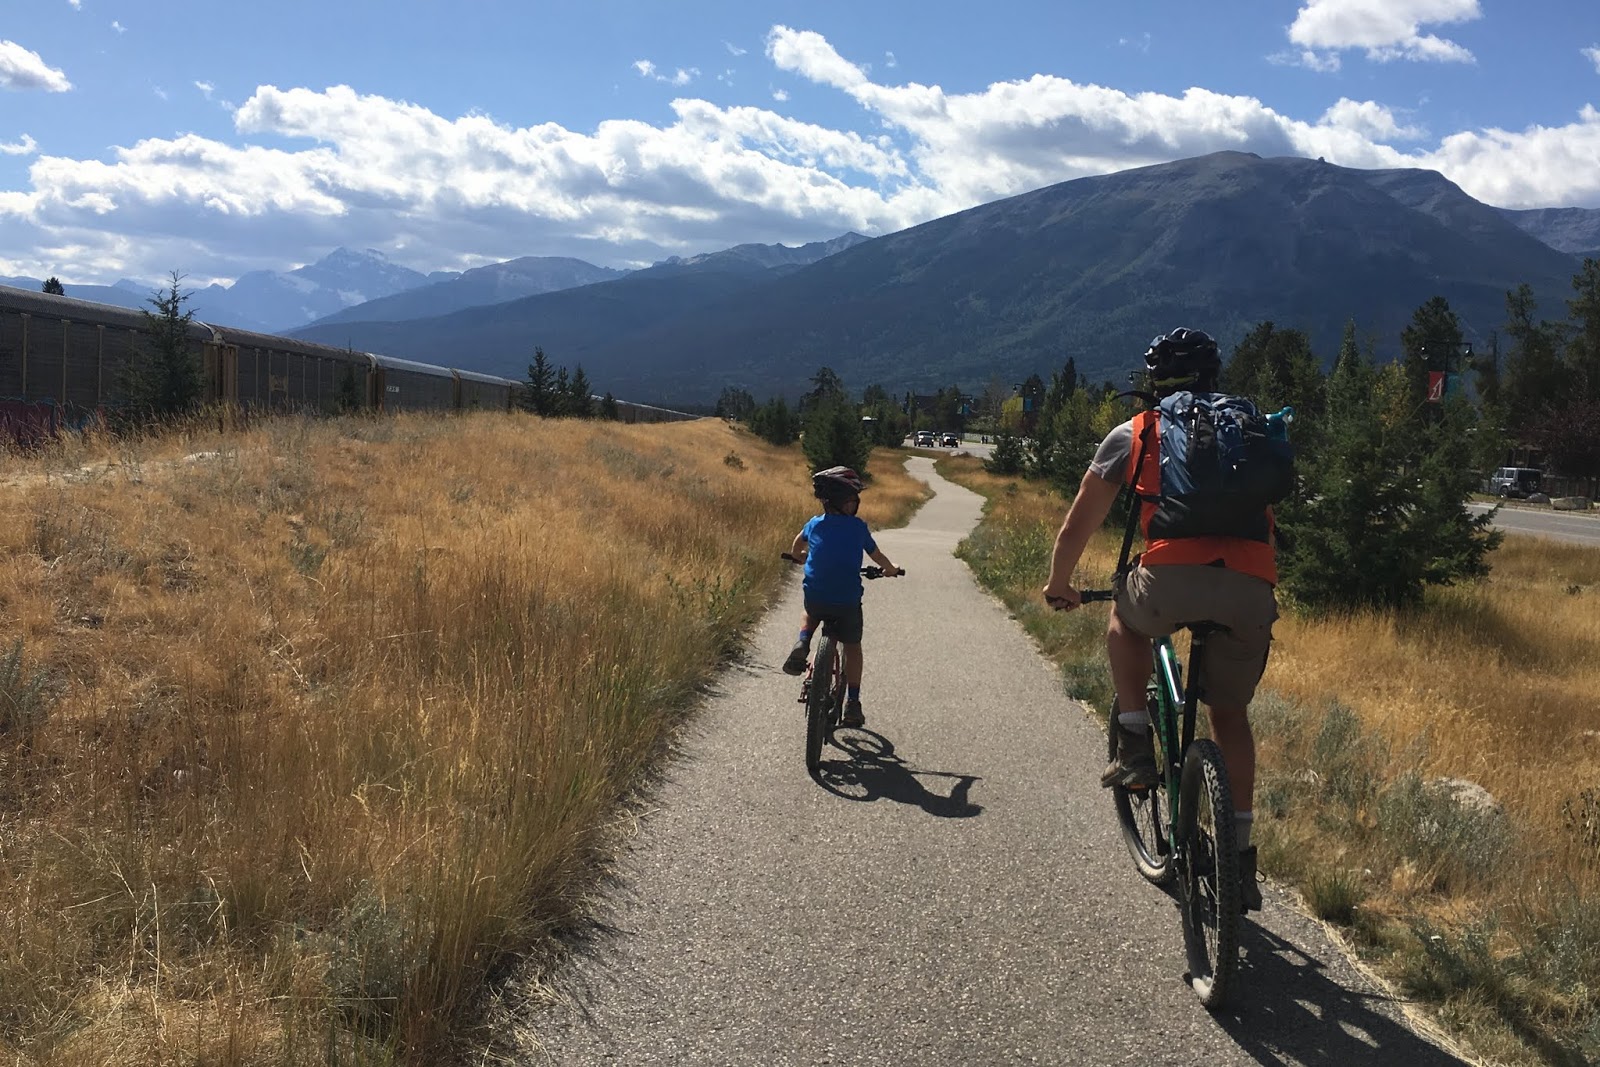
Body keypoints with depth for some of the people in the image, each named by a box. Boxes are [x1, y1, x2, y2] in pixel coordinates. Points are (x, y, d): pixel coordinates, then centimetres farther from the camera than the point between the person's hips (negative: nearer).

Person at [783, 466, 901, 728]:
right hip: (848, 600, -2)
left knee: (809, 614, 37)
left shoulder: (814, 524, 4)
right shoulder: (858, 527, -3)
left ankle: (803, 643, 6)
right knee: (852, 648, 18)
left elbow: (796, 551, 20)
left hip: (815, 596, 2)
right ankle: (852, 704, 14)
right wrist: (891, 569, 32)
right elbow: (877, 556, 11)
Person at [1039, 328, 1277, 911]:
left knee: (1123, 617, 32)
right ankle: (1240, 850, 22)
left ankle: (1135, 748, 21)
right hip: (1253, 590, 3)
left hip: (1172, 578, -3)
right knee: (1230, 714, 24)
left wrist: (1059, 585, 39)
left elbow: (1077, 525, 23)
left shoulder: (1135, 434, 20)